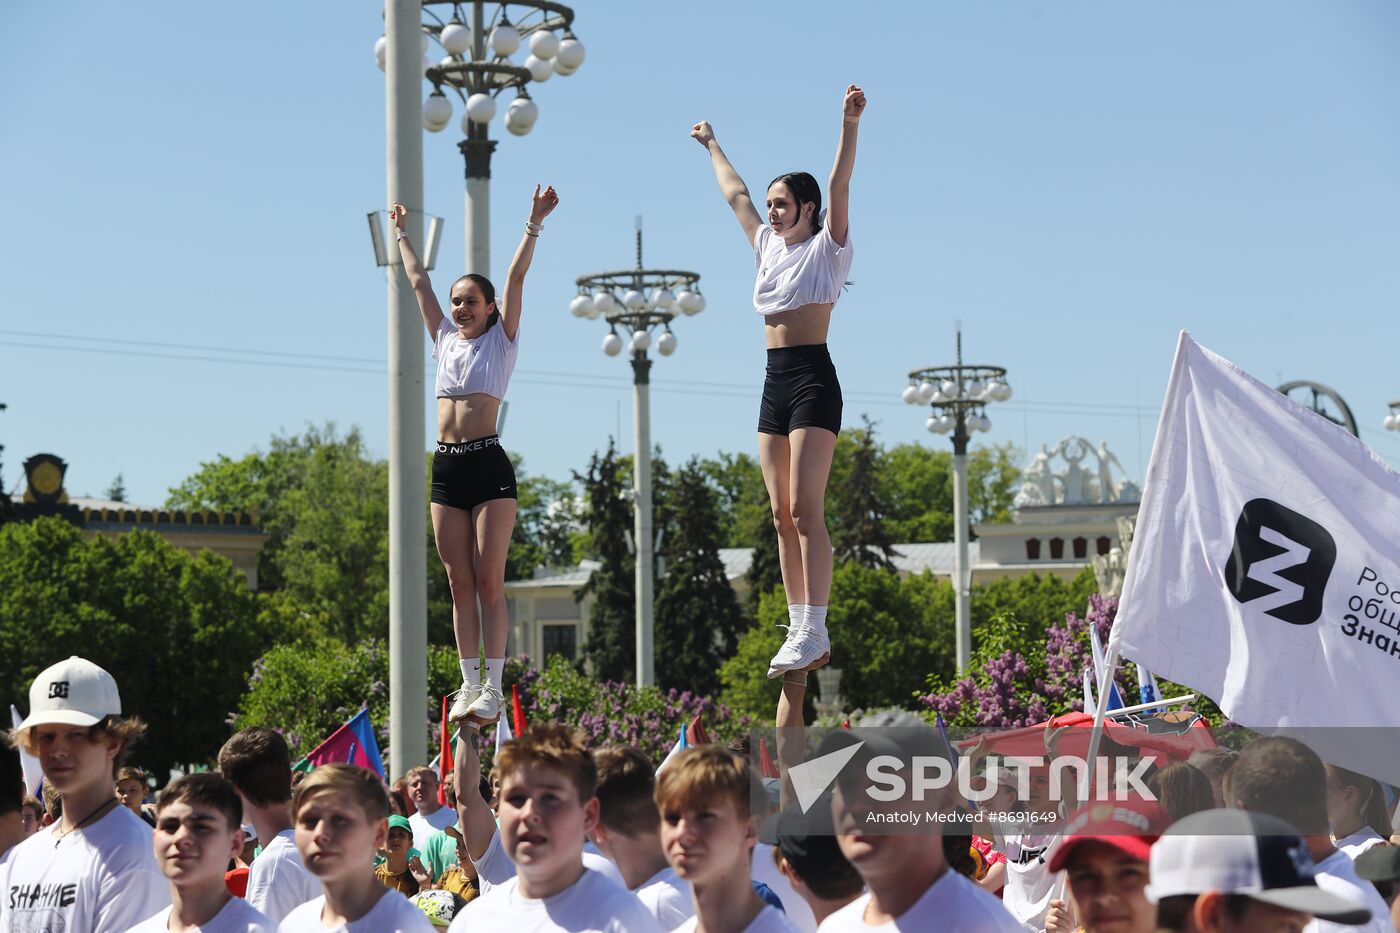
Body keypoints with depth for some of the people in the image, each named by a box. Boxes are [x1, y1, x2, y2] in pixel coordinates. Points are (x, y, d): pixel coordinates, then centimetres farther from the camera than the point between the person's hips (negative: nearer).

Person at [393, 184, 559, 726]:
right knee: (459, 583, 4)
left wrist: (534, 224, -7)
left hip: (488, 464, -5)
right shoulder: (446, 340, 18)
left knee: (488, 581, -7)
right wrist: (402, 234, 34)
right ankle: (469, 686, 6)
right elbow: (419, 283, 27)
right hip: (447, 468, 5)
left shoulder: (501, 339, 6)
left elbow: (515, 278, -2)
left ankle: (493, 688, -8)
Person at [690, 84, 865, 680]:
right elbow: (735, 193, 33)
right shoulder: (768, 245, 19)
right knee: (782, 514, 3)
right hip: (774, 384, 8)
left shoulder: (827, 246, 0)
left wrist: (850, 125, -27)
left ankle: (814, 632, -18)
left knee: (805, 509, -15)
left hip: (813, 379, -8)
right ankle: (800, 630, 4)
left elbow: (839, 186, -15)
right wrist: (711, 145, 45)